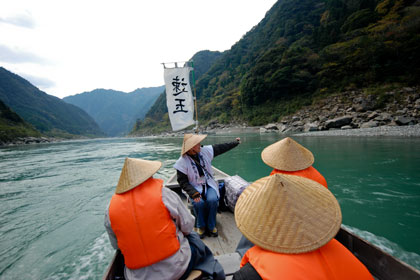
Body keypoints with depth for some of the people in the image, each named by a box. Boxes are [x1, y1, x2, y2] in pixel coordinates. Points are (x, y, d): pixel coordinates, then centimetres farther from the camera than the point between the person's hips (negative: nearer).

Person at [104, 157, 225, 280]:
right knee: (195, 239, 23)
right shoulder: (163, 193, -16)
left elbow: (116, 246, 6)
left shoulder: (111, 209, -6)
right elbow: (187, 226, -9)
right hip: (176, 267, -3)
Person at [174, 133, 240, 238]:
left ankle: (211, 226, -1)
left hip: (209, 184, 3)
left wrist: (235, 143, 17)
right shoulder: (182, 162, -15)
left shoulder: (205, 151, -6)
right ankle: (201, 226, 1)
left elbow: (221, 148, 9)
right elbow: (182, 182, -12)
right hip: (195, 187, -2)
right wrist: (193, 193, -25)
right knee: (199, 202, -30)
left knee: (212, 199, -26)